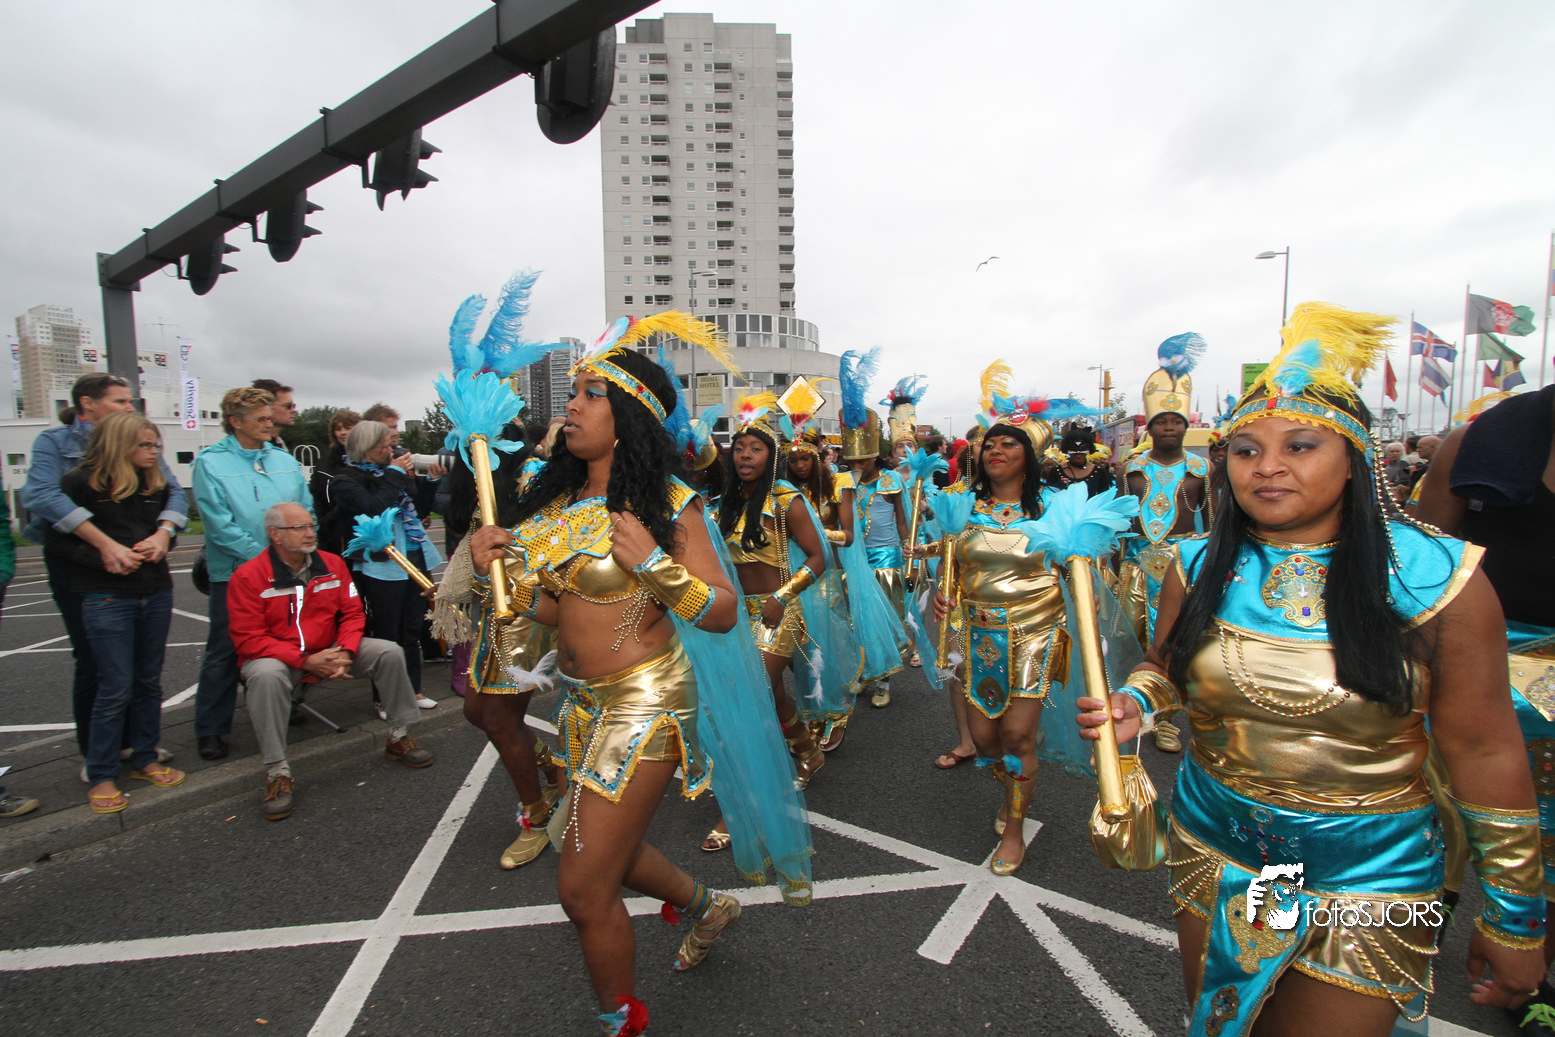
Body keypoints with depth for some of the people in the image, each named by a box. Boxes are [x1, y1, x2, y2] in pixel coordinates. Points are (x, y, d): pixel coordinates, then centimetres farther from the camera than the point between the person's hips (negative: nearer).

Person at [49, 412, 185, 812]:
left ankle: (145, 759, 25)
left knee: (149, 682, 12)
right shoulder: (81, 483, -5)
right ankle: (101, 776, 14)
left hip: (156, 593, 5)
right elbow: (56, 543, -3)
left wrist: (162, 539, 0)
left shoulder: (156, 484, 10)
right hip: (107, 598, -5)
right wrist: (104, 557, -18)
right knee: (115, 689, -1)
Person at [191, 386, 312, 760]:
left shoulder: (284, 460, 9)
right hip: (233, 572, -4)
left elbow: (307, 511, 6)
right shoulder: (210, 462, -5)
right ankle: (210, 729, 19)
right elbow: (220, 525, -13)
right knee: (224, 653, 5)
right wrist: (264, 557, -17)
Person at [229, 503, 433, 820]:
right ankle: (277, 773, -25)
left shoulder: (332, 564, 0)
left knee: (389, 652, -13)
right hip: (277, 657, -4)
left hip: (330, 652, 4)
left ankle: (399, 737, 2)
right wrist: (305, 661, -25)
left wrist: (345, 652, -15)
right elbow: (248, 639, -16)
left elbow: (352, 613, 4)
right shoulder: (247, 576, -13)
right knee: (266, 675, -38)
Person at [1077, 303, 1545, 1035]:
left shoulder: (1434, 578, -13)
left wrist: (1514, 920, -1)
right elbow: (1164, 665, 8)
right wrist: (1134, 704, -14)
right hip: (1211, 851, 3)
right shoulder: (1200, 566, -6)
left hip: (1368, 879, -2)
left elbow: (1484, 751, -7)